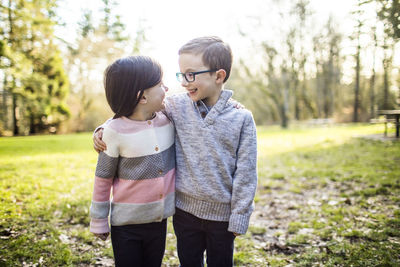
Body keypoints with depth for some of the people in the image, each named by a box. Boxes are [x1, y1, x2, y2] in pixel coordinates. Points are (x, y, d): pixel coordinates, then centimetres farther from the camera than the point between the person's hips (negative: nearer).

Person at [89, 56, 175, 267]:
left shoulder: (167, 119, -6)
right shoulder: (115, 131, -17)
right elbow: (103, 178, -7)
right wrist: (98, 221, 0)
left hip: (159, 219, 4)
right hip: (126, 223, -4)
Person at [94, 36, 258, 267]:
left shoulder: (241, 119, -11)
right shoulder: (176, 107, -6)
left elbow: (245, 173, -8)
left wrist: (239, 217, -6)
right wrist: (104, 130, -8)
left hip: (221, 214, -2)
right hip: (185, 209, 2)